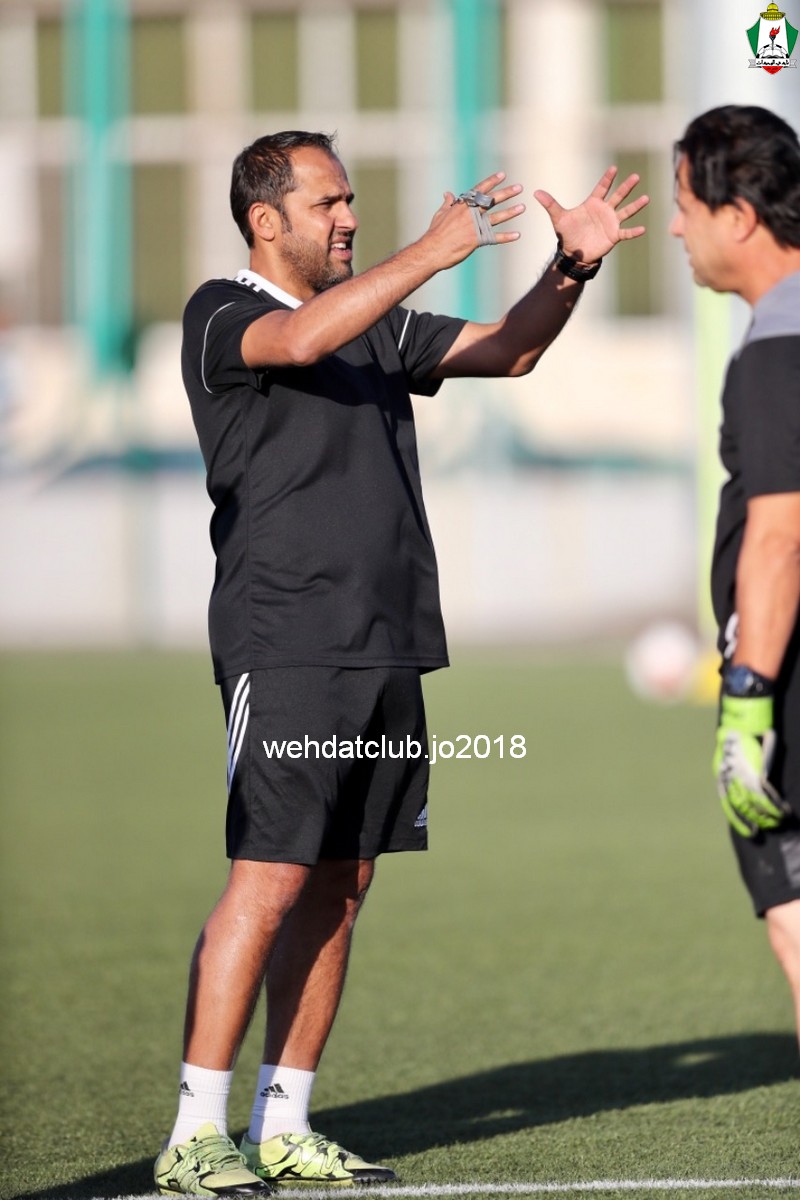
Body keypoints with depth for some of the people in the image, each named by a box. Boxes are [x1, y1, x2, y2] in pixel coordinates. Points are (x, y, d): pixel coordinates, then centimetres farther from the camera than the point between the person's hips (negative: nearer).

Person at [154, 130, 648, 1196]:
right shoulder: (220, 316, -3)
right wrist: (432, 252, -28)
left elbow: (508, 350, 20)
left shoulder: (379, 322, 19)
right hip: (285, 646, -7)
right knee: (269, 882, -12)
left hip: (388, 647, 7)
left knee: (340, 888, 7)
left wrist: (570, 268, 2)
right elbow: (299, 340, -24)